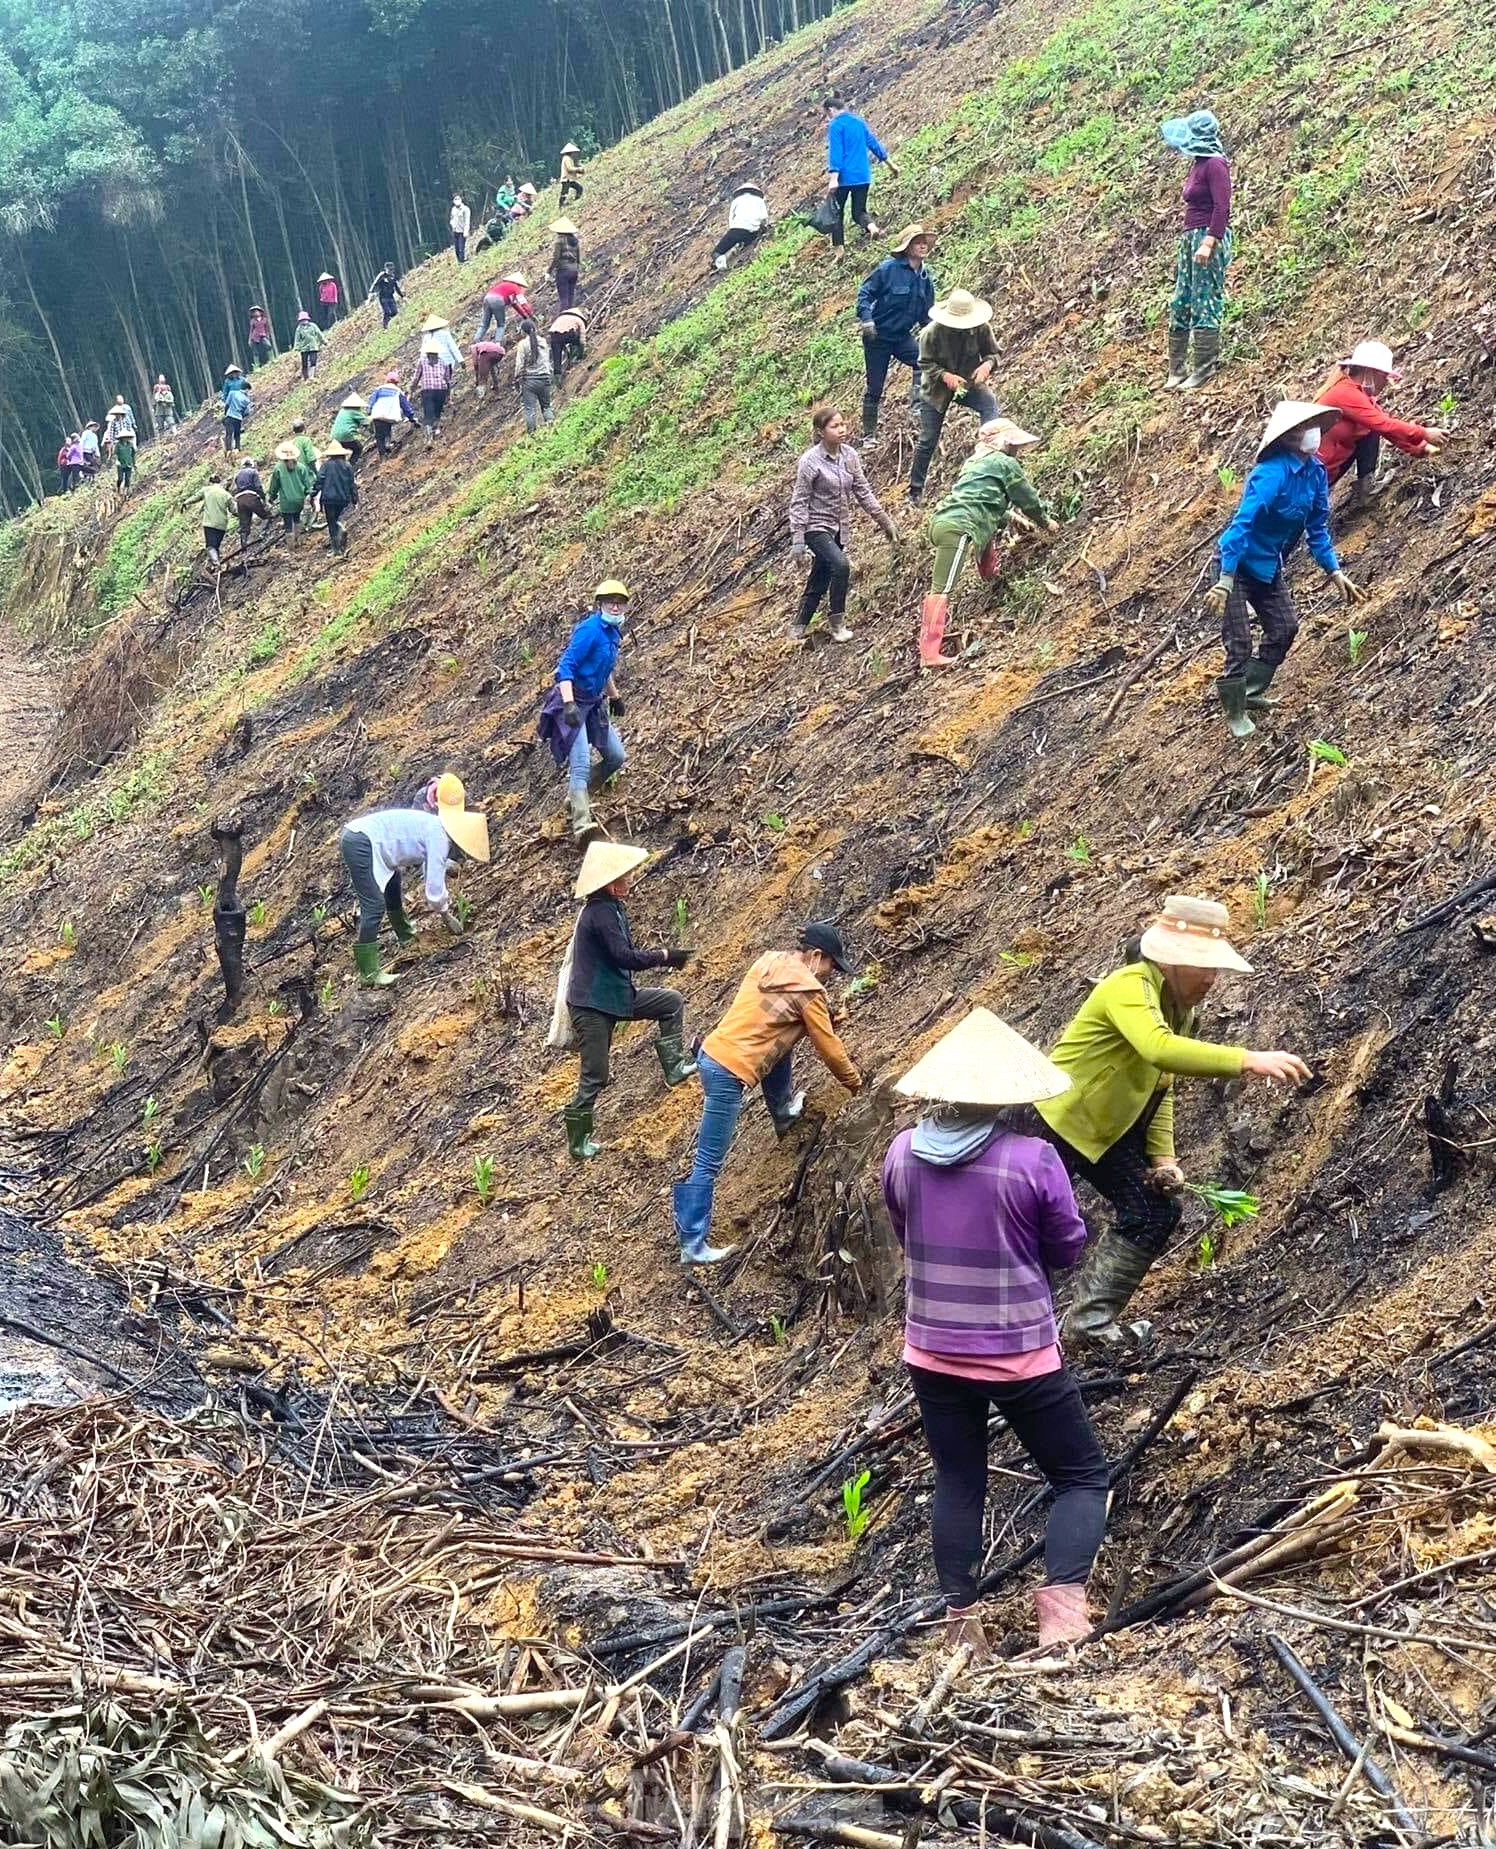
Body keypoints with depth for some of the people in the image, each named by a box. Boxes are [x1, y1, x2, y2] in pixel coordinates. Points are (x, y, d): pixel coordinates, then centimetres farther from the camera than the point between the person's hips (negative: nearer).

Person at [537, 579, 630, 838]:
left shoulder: (613, 633, 9)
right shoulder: (590, 630, -18)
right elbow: (566, 666, -23)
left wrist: (615, 696, 33)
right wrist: (569, 704, -32)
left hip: (594, 703, 9)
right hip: (572, 701, -9)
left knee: (616, 757, 8)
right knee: (581, 764, -18)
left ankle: (576, 797, 26)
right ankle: (581, 825, -24)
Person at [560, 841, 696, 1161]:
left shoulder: (610, 908, 10)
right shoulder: (601, 913, -21)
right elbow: (624, 955, -26)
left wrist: (658, 959, 9)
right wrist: (665, 957, -17)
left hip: (615, 996, 10)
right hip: (593, 1005, -10)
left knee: (673, 1002, 10)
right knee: (594, 1077, -2)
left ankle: (674, 1067, 11)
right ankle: (578, 1144, 9)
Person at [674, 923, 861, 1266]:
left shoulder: (769, 961, 11)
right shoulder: (809, 990, -9)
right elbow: (829, 1047, 1)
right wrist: (854, 1081, 18)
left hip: (711, 1051, 8)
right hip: (729, 1074, -8)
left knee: (782, 1044, 29)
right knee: (709, 1163, -3)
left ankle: (783, 1115, 49)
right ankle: (692, 1244, 1)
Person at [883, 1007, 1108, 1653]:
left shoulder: (903, 1153, -6)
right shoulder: (1032, 1158, -18)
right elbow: (1068, 1249, -3)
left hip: (932, 1354, 4)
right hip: (1020, 1355, -4)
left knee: (957, 1486, 17)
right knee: (1082, 1478, 10)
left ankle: (961, 1623, 20)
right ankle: (1062, 1602, -7)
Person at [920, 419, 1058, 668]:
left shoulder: (976, 462, 29)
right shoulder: (1006, 463, 6)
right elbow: (1028, 499, 14)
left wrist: (1015, 517, 50)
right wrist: (1045, 522, 30)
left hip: (941, 520, 9)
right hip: (958, 528, -9)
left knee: (990, 528, 34)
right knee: (942, 589, -16)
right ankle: (930, 653, -23)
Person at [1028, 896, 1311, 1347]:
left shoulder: (1180, 1006, 2)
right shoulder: (1130, 987, -27)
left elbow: (1159, 1086, 10)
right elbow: (1159, 1050, -47)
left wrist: (1162, 1157, -2)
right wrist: (1247, 1061, -49)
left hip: (1111, 1131, 9)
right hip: (1057, 1120, -9)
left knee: (1155, 1213, 1)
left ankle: (1091, 1320, 9)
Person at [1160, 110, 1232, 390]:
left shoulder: (1214, 164, -11)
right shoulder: (1198, 164, 16)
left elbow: (1222, 208, -19)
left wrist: (1208, 243, -25)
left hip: (1209, 238, -10)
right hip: (1190, 238, 10)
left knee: (1205, 305, -8)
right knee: (1180, 305, 10)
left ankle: (1205, 370, -5)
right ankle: (1176, 371, 15)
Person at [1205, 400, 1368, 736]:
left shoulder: (1314, 471, -4)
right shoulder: (1272, 473, -30)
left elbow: (1317, 528, 7)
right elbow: (1242, 524, -34)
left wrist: (1335, 573, 3)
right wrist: (1224, 582, -37)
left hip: (1268, 567, 8)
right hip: (1236, 566, -8)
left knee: (1285, 628, 12)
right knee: (1239, 644, -6)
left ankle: (1251, 690, 31)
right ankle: (1236, 714, 12)